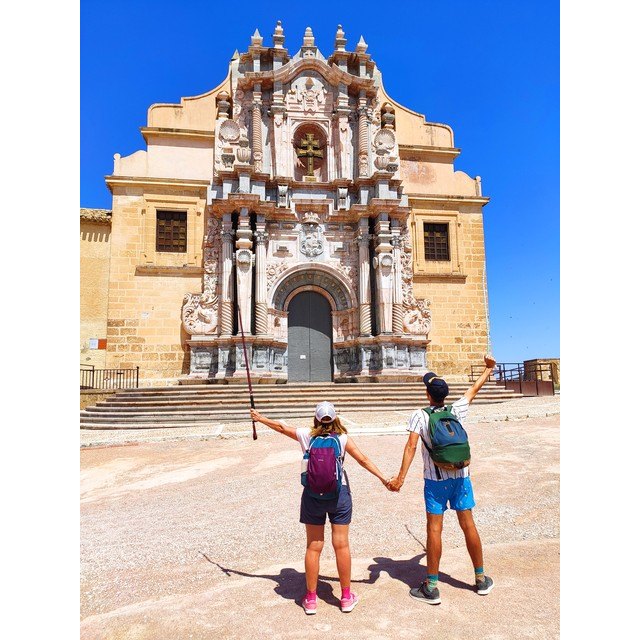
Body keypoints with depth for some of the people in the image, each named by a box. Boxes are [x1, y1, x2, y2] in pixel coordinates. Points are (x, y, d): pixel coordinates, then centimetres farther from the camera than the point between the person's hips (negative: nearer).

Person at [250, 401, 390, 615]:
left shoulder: (306, 435, -2)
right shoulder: (343, 439, -6)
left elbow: (281, 427, 10)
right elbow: (363, 460, -7)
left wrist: (260, 418, 25)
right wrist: (383, 479, 1)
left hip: (313, 495, 1)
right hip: (339, 493, -1)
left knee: (313, 547, 8)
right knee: (341, 545, 8)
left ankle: (311, 599, 20)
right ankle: (347, 597, 20)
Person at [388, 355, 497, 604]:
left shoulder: (419, 416, -10)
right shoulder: (456, 410, -1)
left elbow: (411, 447, -19)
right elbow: (474, 389, 15)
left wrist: (400, 477, -21)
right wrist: (488, 368, 30)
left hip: (435, 481, -3)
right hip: (461, 477, 3)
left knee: (434, 529, 1)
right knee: (468, 525, 12)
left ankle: (431, 587, 7)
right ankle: (481, 579, 25)